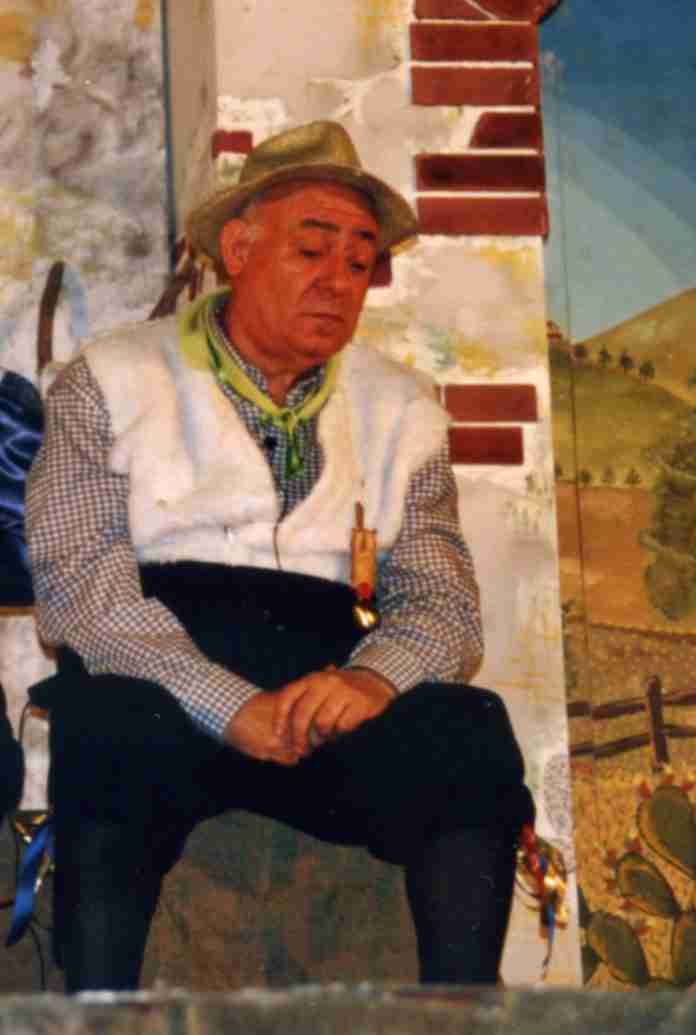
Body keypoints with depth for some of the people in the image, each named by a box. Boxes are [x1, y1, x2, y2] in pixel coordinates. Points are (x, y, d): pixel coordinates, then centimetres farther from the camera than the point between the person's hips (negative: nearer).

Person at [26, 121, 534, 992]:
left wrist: (374, 675, -14)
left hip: (332, 682, 3)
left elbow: (442, 600, 11)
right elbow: (77, 586, -4)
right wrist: (230, 706, -18)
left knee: (470, 729, -27)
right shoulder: (113, 381, 9)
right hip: (161, 689, -2)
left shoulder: (400, 410, 20)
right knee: (112, 726, -36)